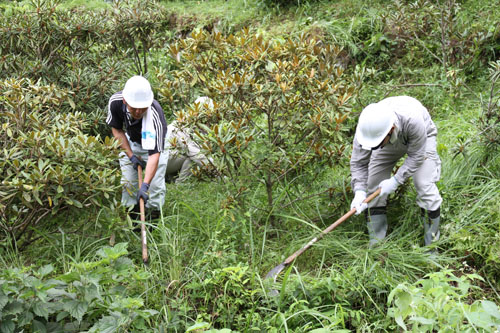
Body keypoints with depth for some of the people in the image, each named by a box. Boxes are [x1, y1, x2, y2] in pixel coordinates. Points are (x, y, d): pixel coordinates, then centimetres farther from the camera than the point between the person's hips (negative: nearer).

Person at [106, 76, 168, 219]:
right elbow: (117, 130, -11)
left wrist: (145, 185, -52)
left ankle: (154, 217, 10)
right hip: (130, 143, 3)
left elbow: (154, 154, -45)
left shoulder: (155, 116, -44)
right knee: (128, 181, 3)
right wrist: (131, 155, -15)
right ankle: (132, 218, 18)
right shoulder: (115, 102, -32)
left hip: (153, 143, -3)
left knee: (155, 183, -9)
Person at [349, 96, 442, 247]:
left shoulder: (412, 119, -45)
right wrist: (359, 191, -36)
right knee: (373, 187, -7)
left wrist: (396, 180, -33)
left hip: (421, 139, -3)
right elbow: (358, 162, -23)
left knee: (425, 187, -17)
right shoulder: (366, 126, -34)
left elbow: (416, 156, -29)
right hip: (390, 143, 3)